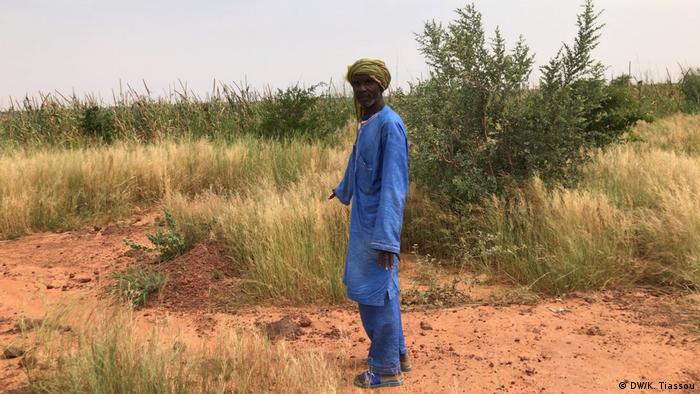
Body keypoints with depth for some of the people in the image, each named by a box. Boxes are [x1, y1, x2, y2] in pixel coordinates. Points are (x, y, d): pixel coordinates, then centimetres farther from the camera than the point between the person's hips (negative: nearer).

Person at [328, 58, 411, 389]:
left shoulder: (390, 125, -18)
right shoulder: (365, 123, 9)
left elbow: (394, 185, -24)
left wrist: (386, 238, -29)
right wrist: (343, 189, 47)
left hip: (377, 222, -9)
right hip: (363, 217, 9)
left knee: (374, 292, -1)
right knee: (378, 289, 17)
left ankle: (386, 370, 12)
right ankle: (396, 353, 31)